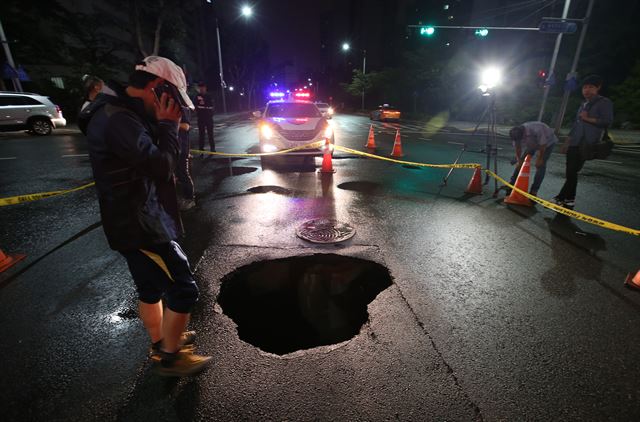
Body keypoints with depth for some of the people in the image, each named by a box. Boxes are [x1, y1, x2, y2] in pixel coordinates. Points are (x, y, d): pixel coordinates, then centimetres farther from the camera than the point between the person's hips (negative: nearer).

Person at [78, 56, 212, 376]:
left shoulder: (120, 113, 12)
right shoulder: (118, 120, -21)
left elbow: (150, 160, 16)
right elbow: (161, 166, -25)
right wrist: (167, 126, -15)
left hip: (137, 223, 10)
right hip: (142, 227, -10)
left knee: (152, 288, 23)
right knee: (183, 291, 1)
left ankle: (161, 342, 43)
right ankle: (169, 357, 21)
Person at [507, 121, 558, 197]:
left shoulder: (537, 130, -42)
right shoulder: (517, 133, -26)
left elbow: (543, 145, -29)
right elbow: (517, 148, -11)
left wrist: (540, 159, -21)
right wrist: (519, 160, -19)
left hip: (548, 142, -5)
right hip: (533, 144, 5)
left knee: (541, 165, -16)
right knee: (521, 162, -2)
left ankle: (533, 191, -15)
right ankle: (511, 184, 6)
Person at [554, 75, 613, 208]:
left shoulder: (605, 102, -1)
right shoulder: (583, 105, 21)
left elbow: (607, 122, -10)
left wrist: (588, 119, -15)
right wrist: (567, 142, 20)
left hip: (587, 144, -7)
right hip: (574, 144, 7)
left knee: (572, 172, -12)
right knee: (570, 172, 4)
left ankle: (561, 198, -7)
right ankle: (569, 200, 10)